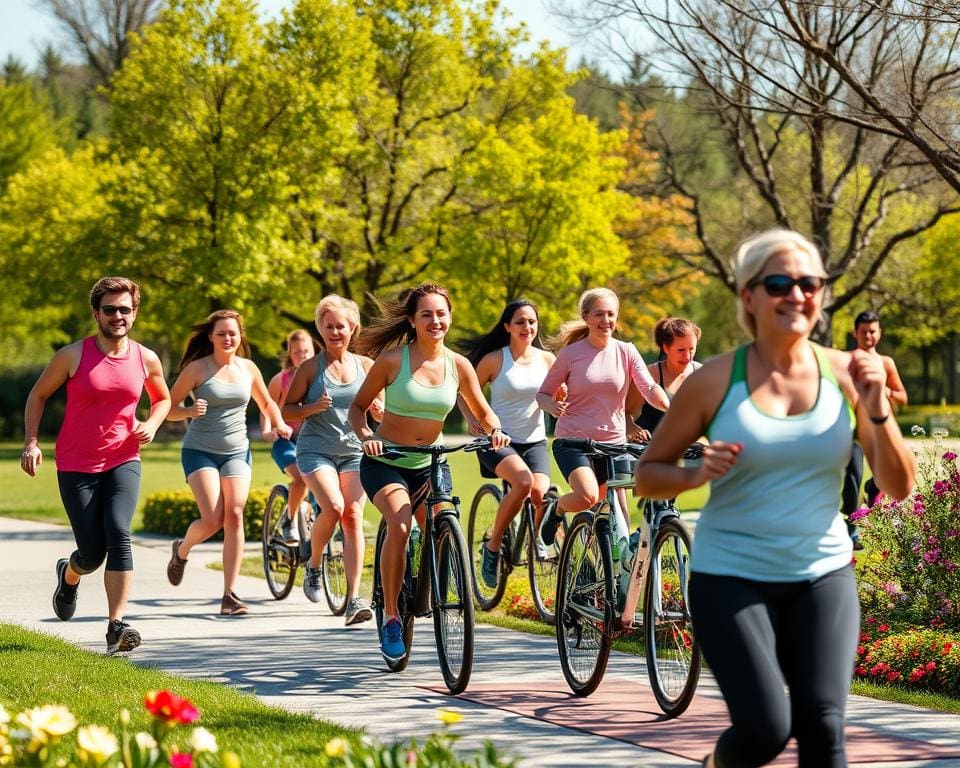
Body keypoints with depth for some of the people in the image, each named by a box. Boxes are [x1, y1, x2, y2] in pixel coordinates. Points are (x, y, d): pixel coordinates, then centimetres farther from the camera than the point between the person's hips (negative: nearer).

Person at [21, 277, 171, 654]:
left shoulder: (146, 360, 1)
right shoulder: (73, 355, -7)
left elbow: (163, 398, 20)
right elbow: (38, 394, 4)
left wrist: (152, 424, -1)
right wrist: (31, 442, -7)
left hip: (123, 461, 1)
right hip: (76, 467, -1)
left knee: (118, 533, -22)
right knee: (92, 554, -1)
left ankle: (116, 627, -24)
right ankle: (69, 574, 39)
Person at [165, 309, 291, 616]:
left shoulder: (248, 368, 6)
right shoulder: (197, 369, -6)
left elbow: (266, 402, 23)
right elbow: (169, 408, -4)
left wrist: (279, 424, 6)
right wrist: (191, 411, -24)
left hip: (237, 451, 3)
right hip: (200, 450, -3)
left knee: (235, 516, -13)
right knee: (213, 519, -15)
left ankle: (230, 595, -11)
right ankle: (181, 550, 21)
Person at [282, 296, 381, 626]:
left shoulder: (365, 366, 6)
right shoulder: (311, 367, -1)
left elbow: (377, 411, 15)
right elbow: (287, 409, 2)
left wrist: (378, 409, -9)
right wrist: (312, 408, -17)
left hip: (354, 451, 2)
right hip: (316, 449, -2)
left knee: (354, 517, -10)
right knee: (333, 507, -23)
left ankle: (353, 600, -11)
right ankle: (313, 566, 6)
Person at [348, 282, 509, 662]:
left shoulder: (458, 365, -2)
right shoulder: (392, 360, -10)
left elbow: (482, 411, 10)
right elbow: (358, 406, -2)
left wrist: (495, 430, -11)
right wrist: (366, 436, -21)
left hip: (430, 464, 3)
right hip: (385, 462, -3)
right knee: (399, 524, -29)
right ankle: (391, 617, -17)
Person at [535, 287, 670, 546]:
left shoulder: (626, 352, 2)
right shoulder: (571, 353, -2)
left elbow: (650, 388, -10)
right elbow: (543, 394, 3)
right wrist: (553, 406, -21)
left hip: (613, 443, 3)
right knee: (587, 497, -27)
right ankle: (557, 508, 6)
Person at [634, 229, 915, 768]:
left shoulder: (845, 374, 0)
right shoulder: (715, 381, -5)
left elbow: (899, 487, 1)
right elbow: (648, 474, 4)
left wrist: (878, 413, -16)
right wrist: (697, 474, -17)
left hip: (823, 576, 2)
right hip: (732, 577, -2)